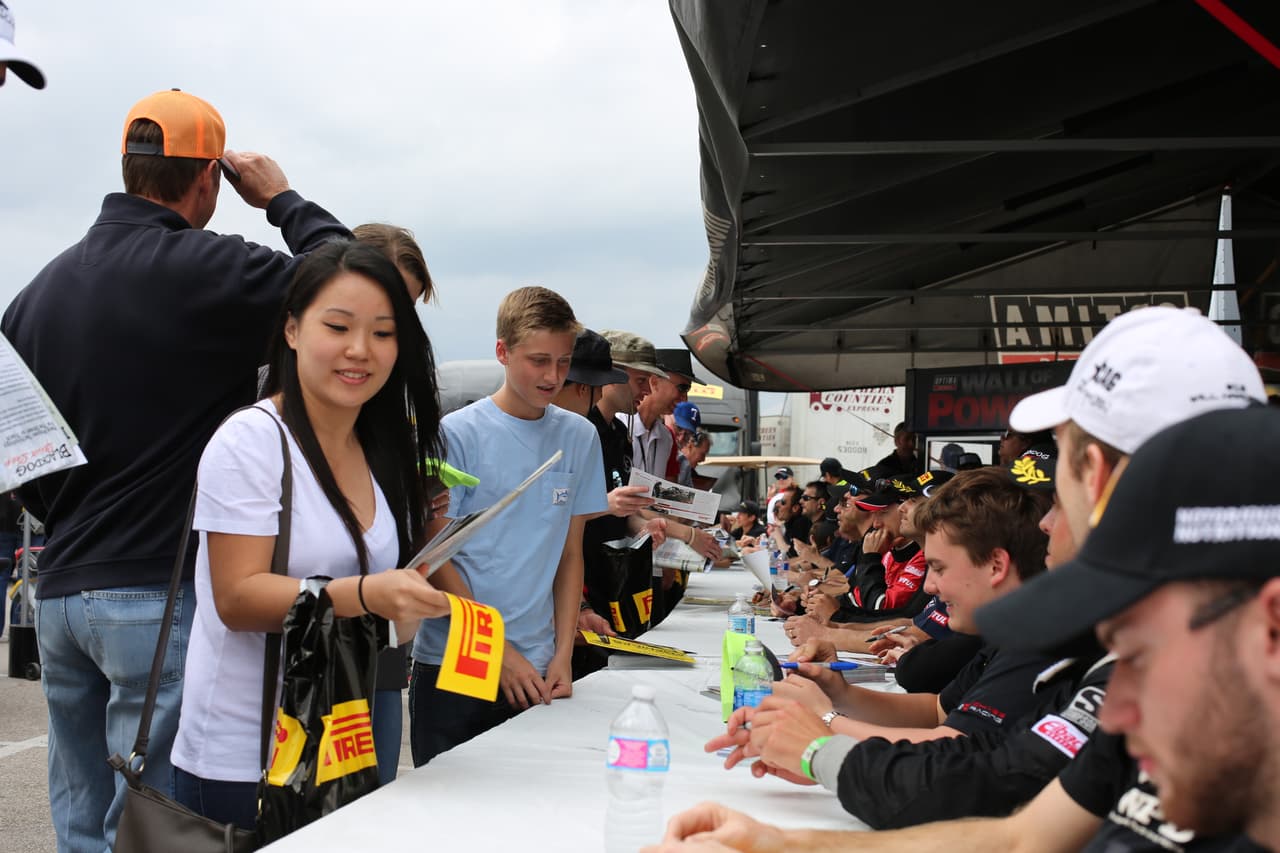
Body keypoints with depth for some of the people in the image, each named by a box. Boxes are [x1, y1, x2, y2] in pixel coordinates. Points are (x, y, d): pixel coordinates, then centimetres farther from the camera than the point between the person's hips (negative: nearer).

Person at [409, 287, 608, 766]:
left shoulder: (579, 437, 6)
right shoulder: (458, 434, -6)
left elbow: (570, 555, 10)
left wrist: (563, 654, 1)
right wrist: (499, 653, -10)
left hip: (537, 672, 3)